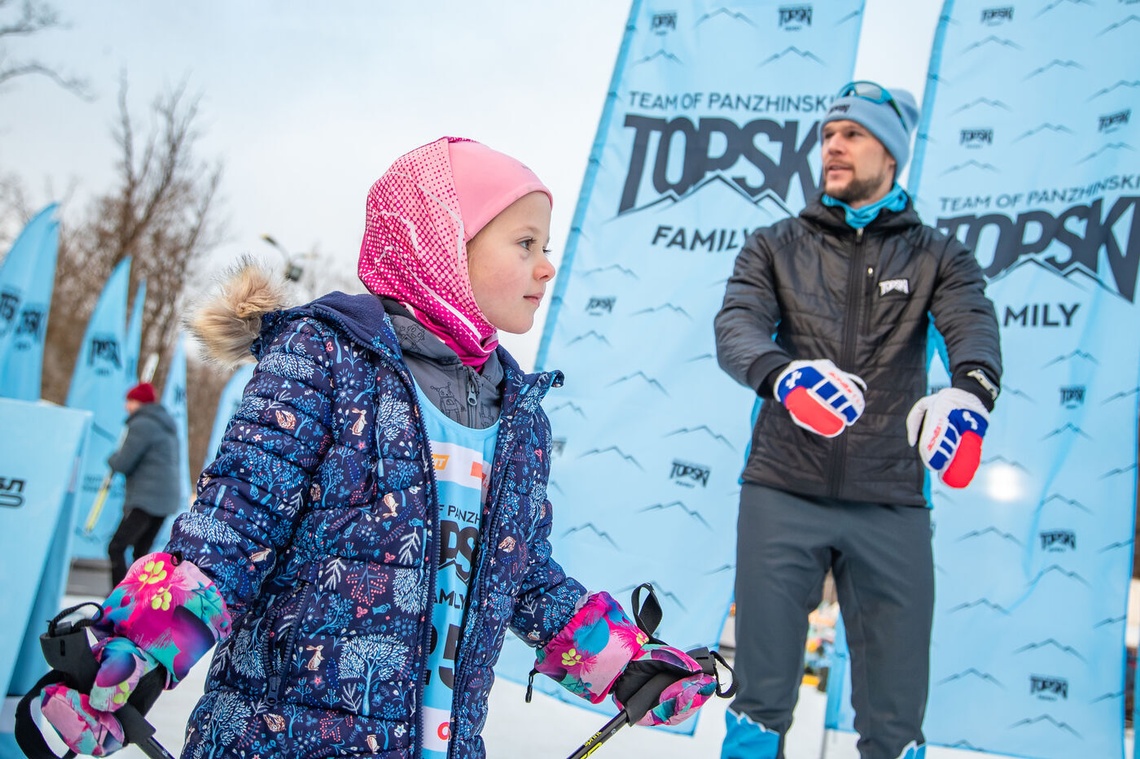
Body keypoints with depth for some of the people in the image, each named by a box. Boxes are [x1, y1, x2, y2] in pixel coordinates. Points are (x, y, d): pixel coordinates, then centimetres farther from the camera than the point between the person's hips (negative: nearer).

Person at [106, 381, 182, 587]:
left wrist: (112, 459, 9)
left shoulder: (143, 425, -10)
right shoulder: (167, 425, 19)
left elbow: (122, 464, -13)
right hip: (165, 501, 9)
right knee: (140, 552, 14)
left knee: (116, 548, -8)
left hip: (146, 499, -9)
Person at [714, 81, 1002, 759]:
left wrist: (969, 391, -31)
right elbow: (736, 327, -7)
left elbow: (974, 326, -7)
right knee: (762, 702, 5)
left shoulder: (937, 257, 11)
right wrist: (783, 373, -30)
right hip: (782, 493, 0)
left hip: (891, 505, 1)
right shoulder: (776, 247, 10)